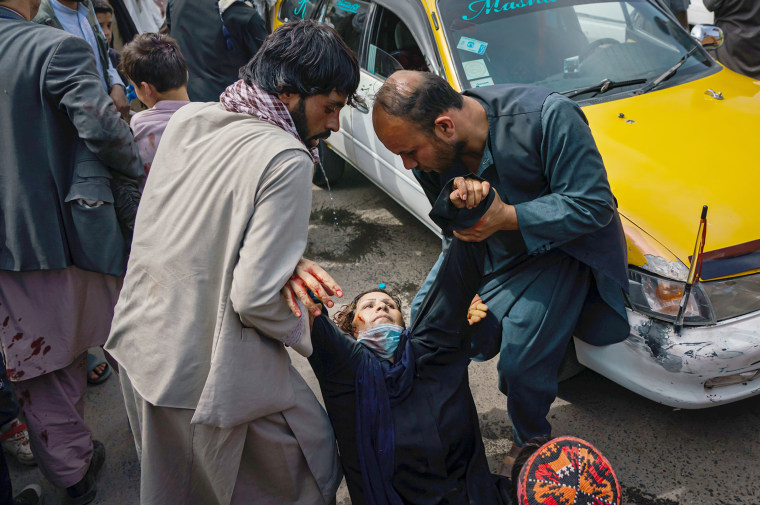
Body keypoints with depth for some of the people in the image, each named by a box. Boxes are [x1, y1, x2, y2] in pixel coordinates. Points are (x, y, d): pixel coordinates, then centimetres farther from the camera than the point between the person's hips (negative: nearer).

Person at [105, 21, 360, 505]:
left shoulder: (185, 120, 1)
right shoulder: (287, 160, -22)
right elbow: (254, 298, -24)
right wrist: (304, 332, -5)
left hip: (137, 344, 8)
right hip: (208, 376, -8)